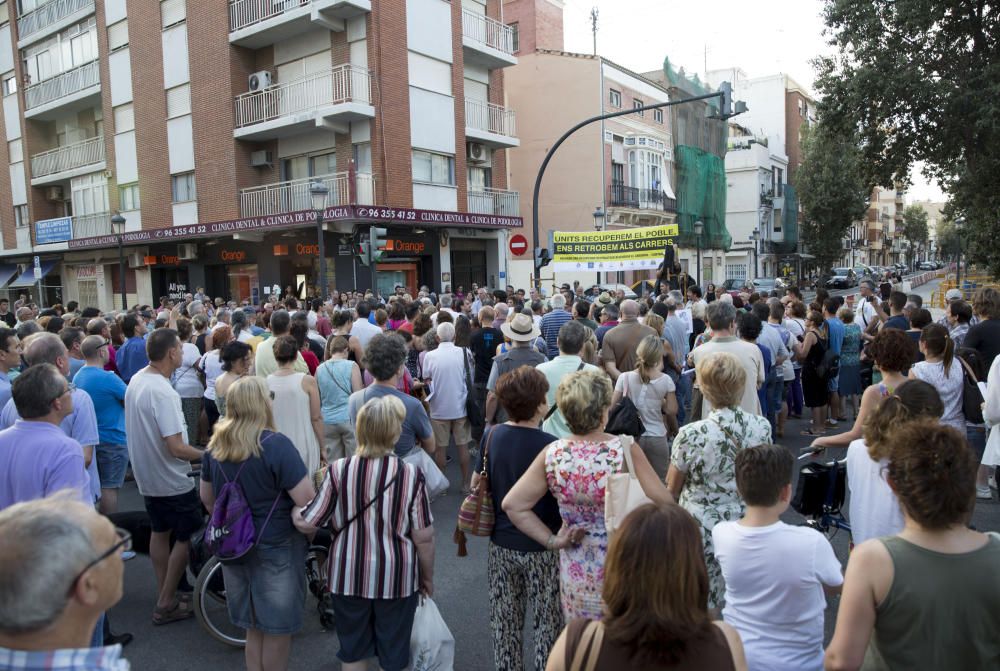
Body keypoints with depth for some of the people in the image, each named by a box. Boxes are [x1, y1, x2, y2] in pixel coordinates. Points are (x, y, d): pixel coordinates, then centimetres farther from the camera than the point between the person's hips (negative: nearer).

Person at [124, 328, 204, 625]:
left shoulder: (136, 381, 1)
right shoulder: (163, 392, -28)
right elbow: (176, 448, -30)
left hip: (147, 475, 9)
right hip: (171, 479, -9)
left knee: (160, 532, 19)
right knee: (186, 536, 6)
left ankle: (164, 597, 31)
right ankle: (166, 605, 14)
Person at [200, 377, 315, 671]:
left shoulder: (215, 445, 0)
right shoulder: (276, 445, -22)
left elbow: (207, 498, 12)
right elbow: (307, 502, -23)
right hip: (275, 549, -6)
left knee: (254, 629, 21)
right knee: (278, 629, 12)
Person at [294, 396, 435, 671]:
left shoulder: (338, 470, -14)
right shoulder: (410, 475, -17)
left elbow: (306, 524, -8)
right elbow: (423, 538, -12)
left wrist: (293, 509, 14)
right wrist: (428, 578, 5)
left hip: (348, 576, 2)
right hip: (396, 579, -1)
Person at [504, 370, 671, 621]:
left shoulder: (551, 455, -12)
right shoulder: (625, 450, -21)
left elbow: (512, 504, -9)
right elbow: (663, 502, -18)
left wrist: (551, 540, -3)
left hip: (576, 573, 3)